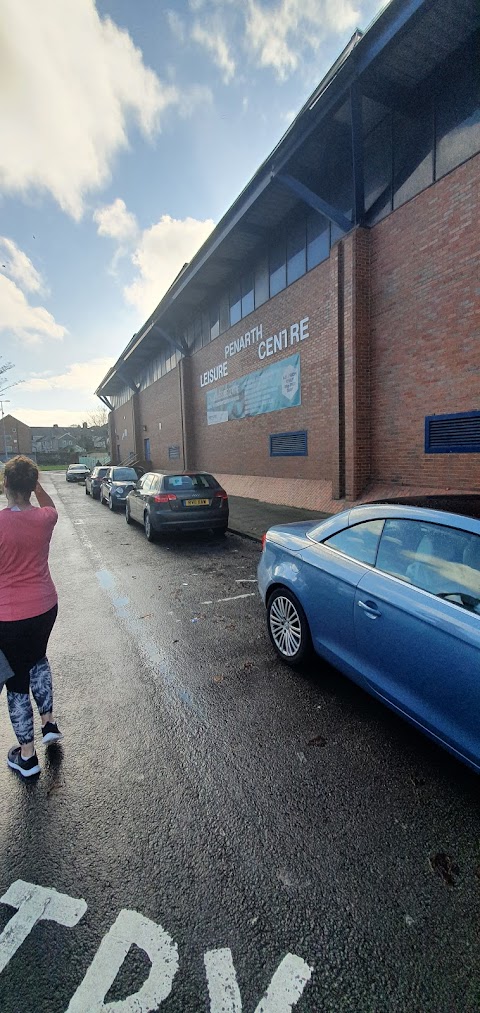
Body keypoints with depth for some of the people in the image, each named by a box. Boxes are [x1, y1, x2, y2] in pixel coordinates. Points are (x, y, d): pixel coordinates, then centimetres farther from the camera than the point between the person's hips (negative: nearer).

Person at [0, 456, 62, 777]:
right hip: (45, 606, 4)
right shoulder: (45, 518, -9)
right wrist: (35, 483, 8)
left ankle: (27, 756, 27)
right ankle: (49, 722, 39)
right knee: (38, 659, 30)